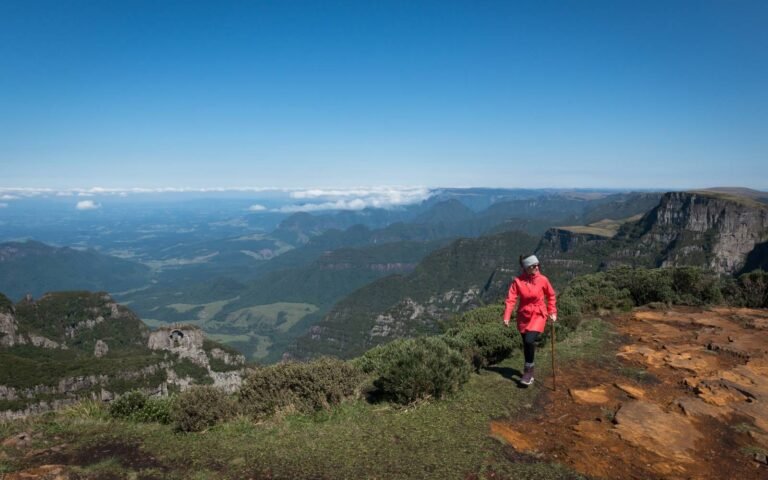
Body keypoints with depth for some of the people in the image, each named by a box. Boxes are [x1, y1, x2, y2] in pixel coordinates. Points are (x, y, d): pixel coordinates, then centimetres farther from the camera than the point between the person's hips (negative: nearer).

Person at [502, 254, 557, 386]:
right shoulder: (518, 281, -11)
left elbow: (551, 296, 6)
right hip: (523, 315, 2)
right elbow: (511, 299, -12)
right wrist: (507, 317, -20)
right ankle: (529, 371, 30)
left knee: (530, 340, -20)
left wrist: (552, 312, 4)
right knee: (526, 343, 10)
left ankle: (528, 370, 0)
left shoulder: (543, 280, -10)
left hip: (538, 315, -2)